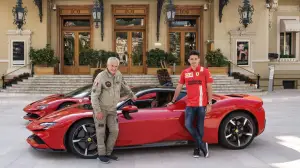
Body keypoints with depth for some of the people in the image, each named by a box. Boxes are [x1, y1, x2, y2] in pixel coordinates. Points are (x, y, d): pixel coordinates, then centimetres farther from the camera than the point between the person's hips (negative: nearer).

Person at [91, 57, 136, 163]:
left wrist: (132, 95, 31)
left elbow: (124, 85, 19)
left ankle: (108, 153, 21)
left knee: (114, 131, 5)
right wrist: (97, 111, -25)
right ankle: (101, 154, 19)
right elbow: (94, 95, -22)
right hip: (100, 109, -6)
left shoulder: (118, 75, -2)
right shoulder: (101, 77, -22)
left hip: (112, 109, 6)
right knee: (101, 132, 4)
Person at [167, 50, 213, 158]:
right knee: (188, 125, -8)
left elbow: (209, 88, -1)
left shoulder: (204, 71, -2)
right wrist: (173, 101, 16)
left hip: (201, 104, -2)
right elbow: (179, 87, 13)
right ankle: (202, 145, 6)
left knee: (200, 127, 5)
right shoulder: (185, 72, 7)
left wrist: (209, 103, -6)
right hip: (190, 104, 3)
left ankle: (197, 148, 19)